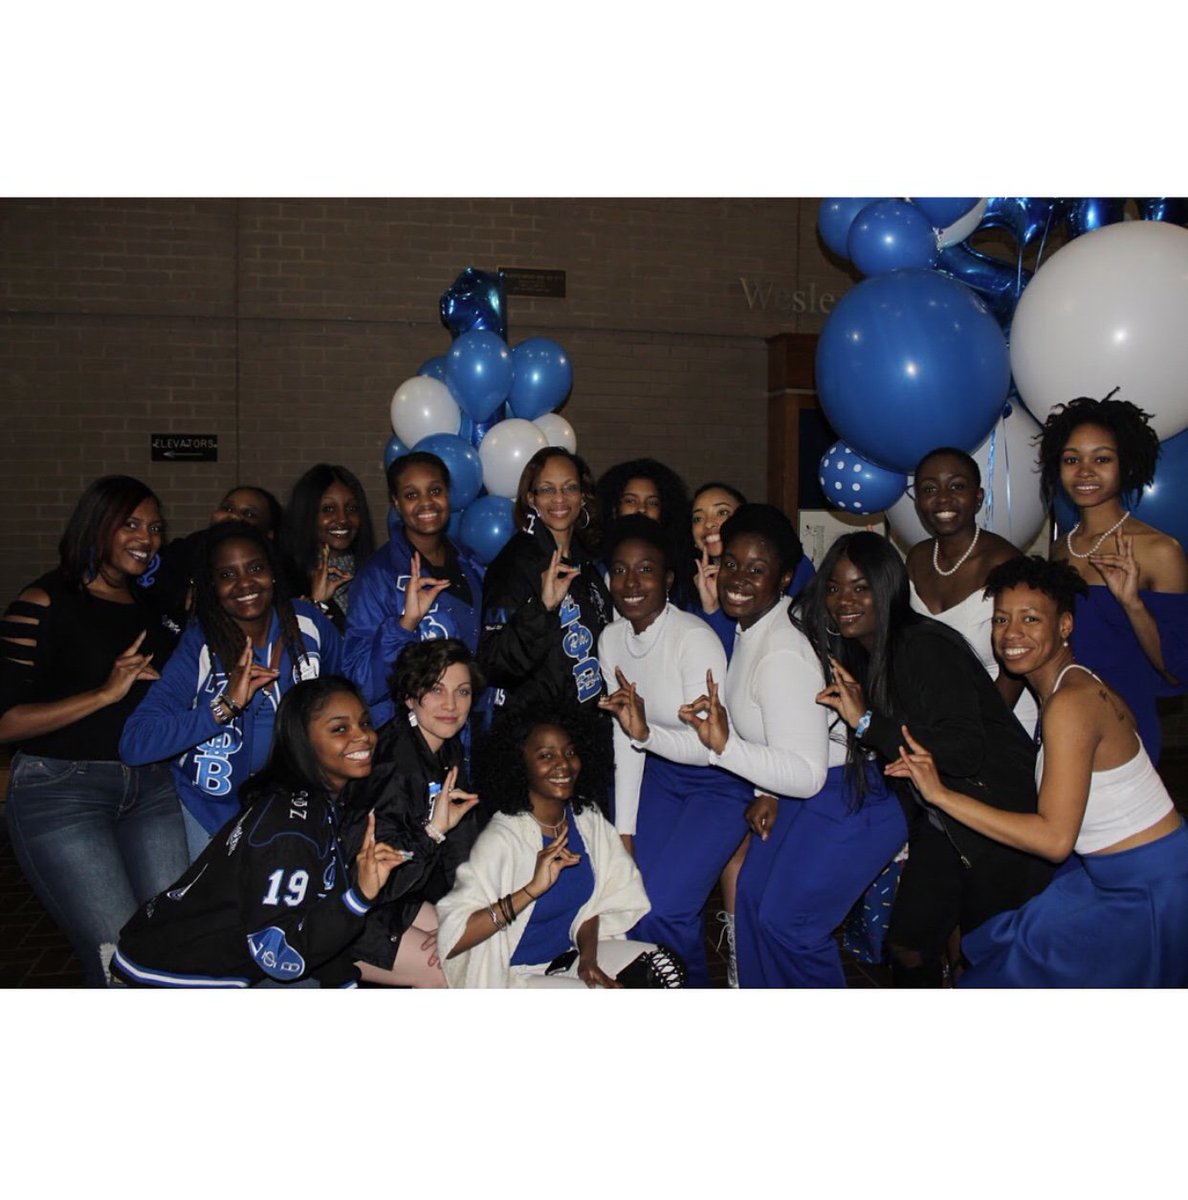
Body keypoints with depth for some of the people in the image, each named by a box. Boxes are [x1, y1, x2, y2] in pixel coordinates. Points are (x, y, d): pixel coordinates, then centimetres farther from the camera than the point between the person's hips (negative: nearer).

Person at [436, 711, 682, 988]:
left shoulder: (586, 818, -2)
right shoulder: (501, 839, -24)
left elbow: (591, 903, 8)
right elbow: (450, 942, -34)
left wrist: (589, 958, -9)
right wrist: (532, 890, -38)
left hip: (569, 954, 7)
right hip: (512, 974, -7)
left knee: (666, 971, -6)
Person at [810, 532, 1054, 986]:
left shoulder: (926, 647, -24)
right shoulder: (856, 656, 3)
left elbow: (965, 752, -33)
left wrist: (867, 721, -32)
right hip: (938, 822, 8)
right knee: (907, 947, 11)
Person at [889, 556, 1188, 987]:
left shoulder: (1070, 702, -23)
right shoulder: (1079, 685, 6)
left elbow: (1055, 838, -26)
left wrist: (941, 793, -25)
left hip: (1152, 889, -8)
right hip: (1121, 881, 8)